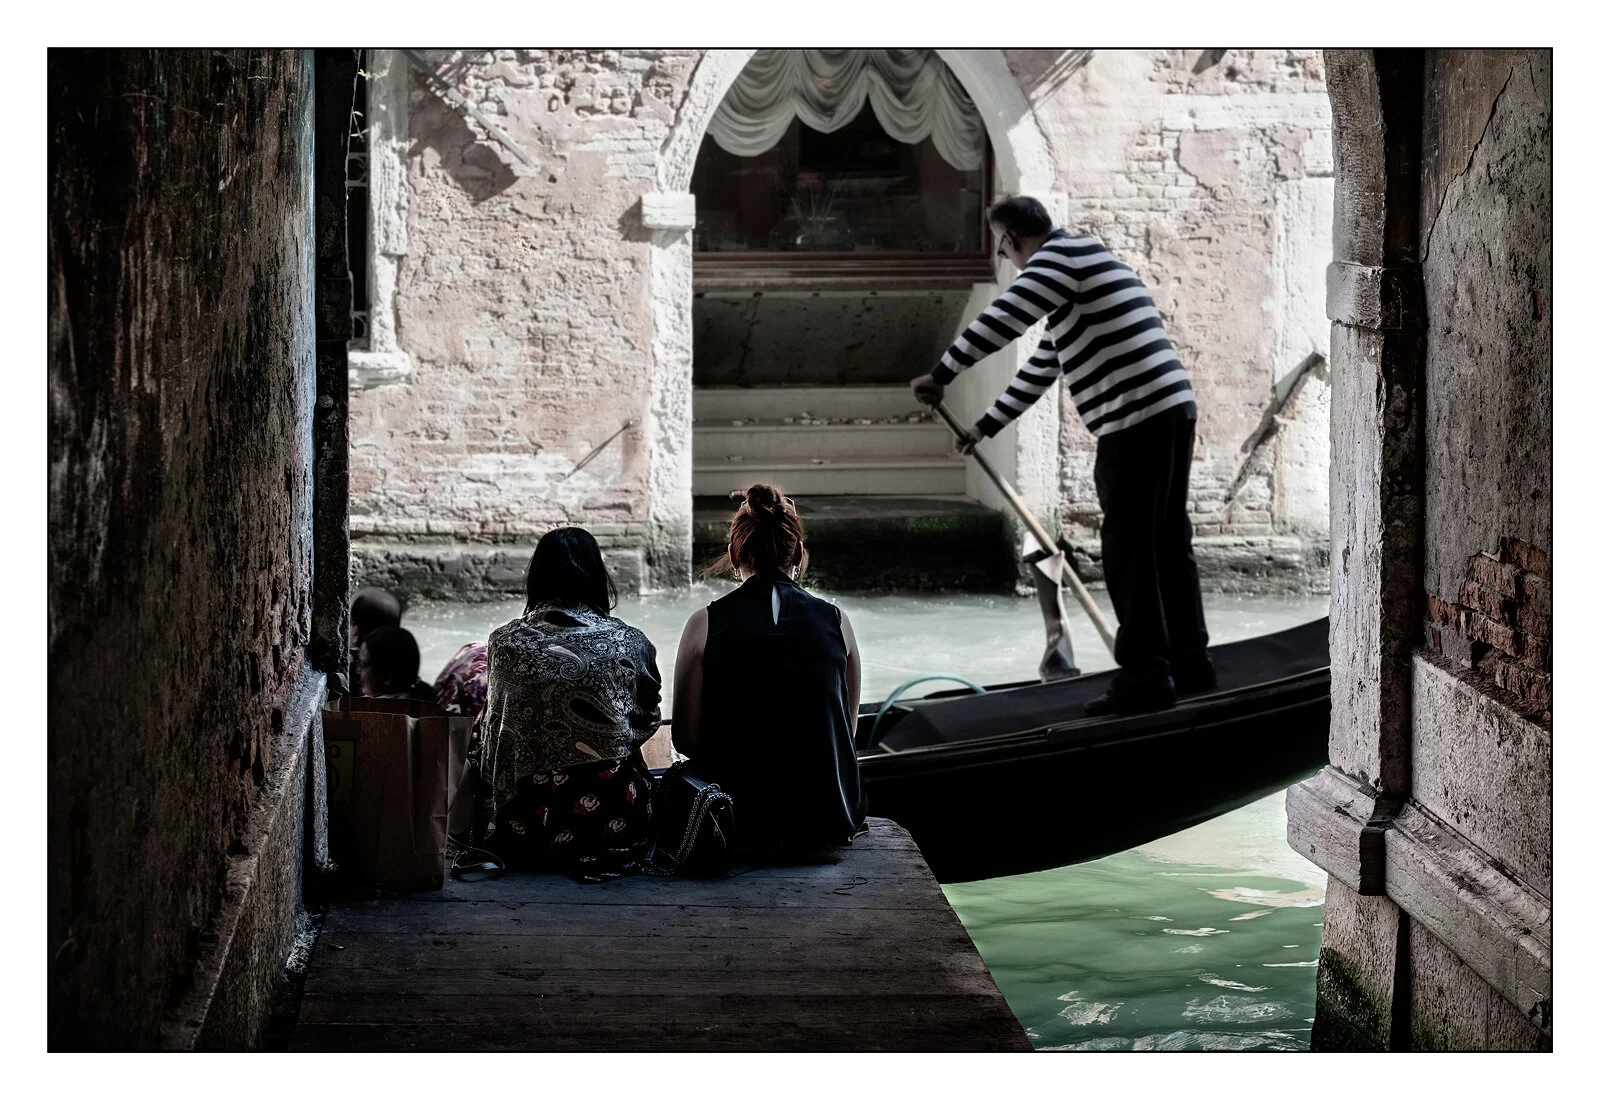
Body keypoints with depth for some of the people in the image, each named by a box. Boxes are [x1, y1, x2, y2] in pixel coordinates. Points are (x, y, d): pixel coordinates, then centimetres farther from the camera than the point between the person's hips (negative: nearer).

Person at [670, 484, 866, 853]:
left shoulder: (705, 625, -5)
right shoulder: (836, 622, 1)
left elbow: (684, 739, -1)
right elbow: (847, 730, 11)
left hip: (739, 822, -2)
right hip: (829, 820, 2)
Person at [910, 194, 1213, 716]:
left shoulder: (1059, 257, -7)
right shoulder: (1081, 262, 25)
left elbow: (998, 323, -17)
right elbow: (1041, 368, 29)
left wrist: (939, 376, -6)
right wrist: (985, 427, 31)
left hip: (1135, 422, -10)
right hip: (1171, 410, 10)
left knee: (1128, 548, -5)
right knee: (1169, 540, 15)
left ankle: (1145, 677, -2)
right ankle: (1189, 663, 23)